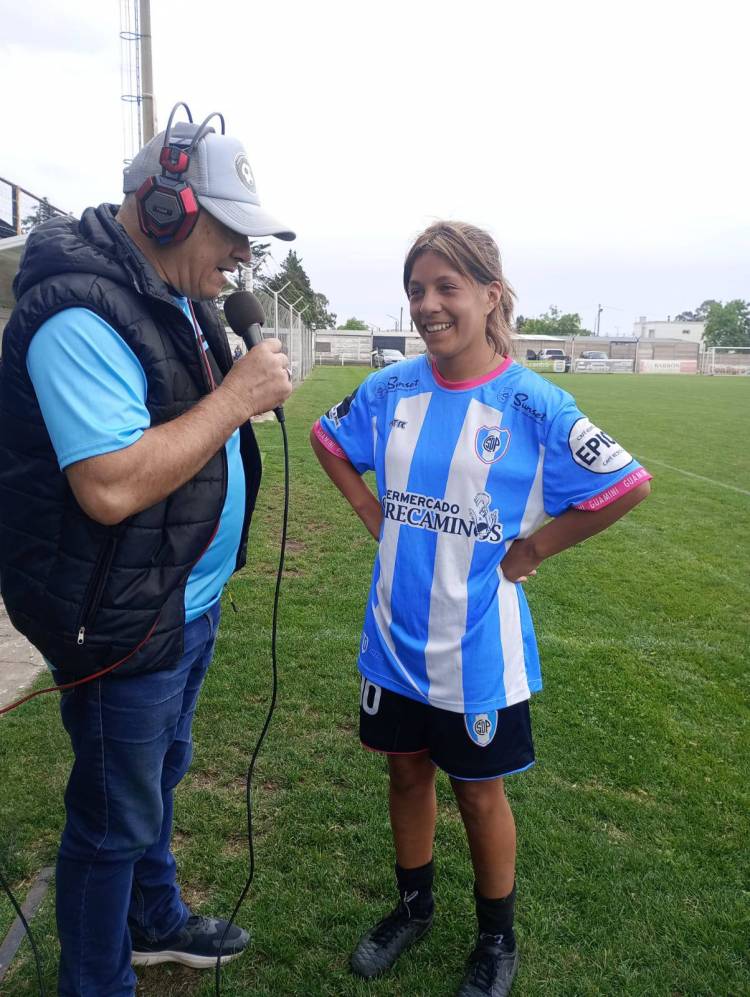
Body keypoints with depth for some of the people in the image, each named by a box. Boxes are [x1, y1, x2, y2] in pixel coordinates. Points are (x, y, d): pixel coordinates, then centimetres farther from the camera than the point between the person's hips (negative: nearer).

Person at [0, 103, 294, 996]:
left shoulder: (176, 297, 8)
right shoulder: (82, 314, -23)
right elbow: (111, 487, -31)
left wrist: (248, 393, 3)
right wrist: (235, 396, -25)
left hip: (189, 603, 10)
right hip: (123, 622, -10)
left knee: (158, 778, 27)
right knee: (116, 819, 11)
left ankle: (156, 922, 51)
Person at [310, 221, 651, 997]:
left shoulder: (532, 404, -16)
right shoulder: (390, 389, -4)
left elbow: (628, 484, -12)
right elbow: (328, 440, 14)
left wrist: (530, 549, -10)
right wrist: (372, 511, 2)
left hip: (477, 647, -3)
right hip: (395, 636, 4)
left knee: (478, 789, 14)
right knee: (407, 771, 20)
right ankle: (412, 906, 47)